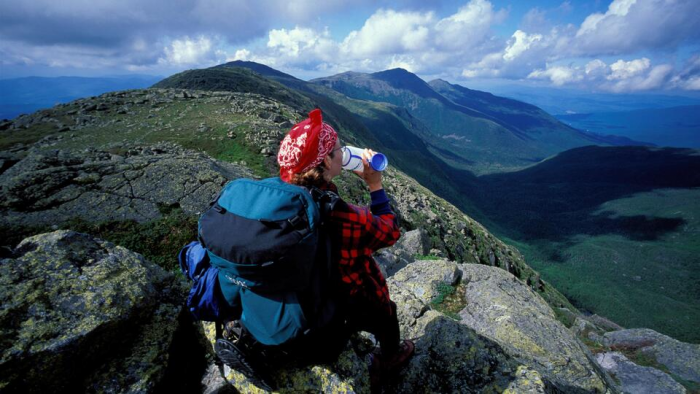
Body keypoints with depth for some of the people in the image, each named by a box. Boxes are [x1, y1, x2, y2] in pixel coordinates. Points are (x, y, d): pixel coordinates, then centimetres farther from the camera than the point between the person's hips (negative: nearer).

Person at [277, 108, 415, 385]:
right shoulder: (347, 219, -38)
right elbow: (390, 232, -17)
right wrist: (375, 185, -12)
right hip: (349, 308, -6)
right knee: (386, 312, 27)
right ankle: (390, 358, 57)